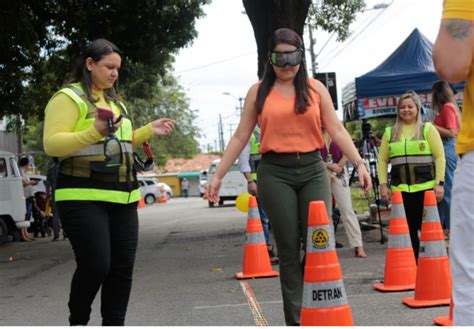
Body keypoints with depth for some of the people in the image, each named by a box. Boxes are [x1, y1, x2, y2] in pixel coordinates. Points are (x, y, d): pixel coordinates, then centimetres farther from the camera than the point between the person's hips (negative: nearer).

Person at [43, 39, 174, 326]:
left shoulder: (115, 101, 20)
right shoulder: (69, 98, -4)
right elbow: (52, 145, -14)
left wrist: (149, 131, 14)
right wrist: (95, 132, -26)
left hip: (122, 198, 8)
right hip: (84, 197, -7)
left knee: (123, 267, 4)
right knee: (95, 266, -11)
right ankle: (77, 322, 13)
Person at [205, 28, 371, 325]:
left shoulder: (315, 88, 9)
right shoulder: (258, 92, 9)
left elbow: (337, 130, 7)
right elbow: (240, 137, 9)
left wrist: (359, 163, -4)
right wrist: (218, 175, 5)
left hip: (313, 170, 1)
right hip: (275, 173, -1)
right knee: (288, 249, 1)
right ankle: (295, 320, 10)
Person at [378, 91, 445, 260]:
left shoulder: (428, 129, 5)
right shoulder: (390, 132, 11)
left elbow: (440, 157, 1)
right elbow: (382, 160, 11)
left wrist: (439, 183, -7)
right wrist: (383, 184, 2)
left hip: (426, 187, -2)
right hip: (400, 189, 2)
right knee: (407, 229, 5)